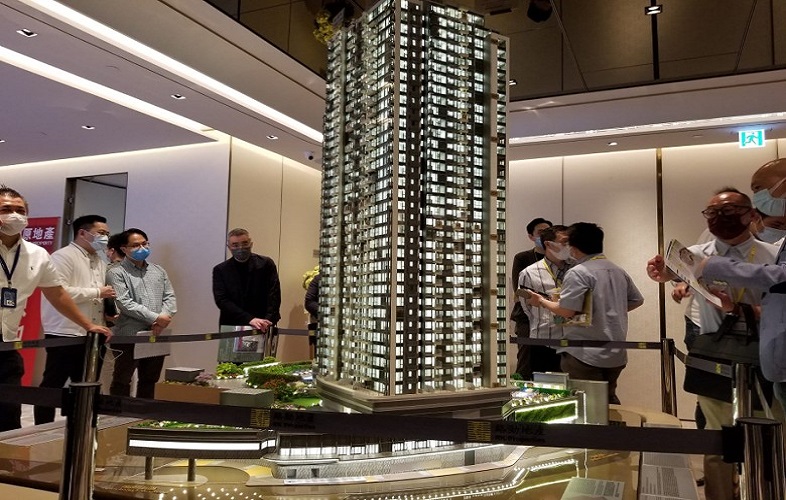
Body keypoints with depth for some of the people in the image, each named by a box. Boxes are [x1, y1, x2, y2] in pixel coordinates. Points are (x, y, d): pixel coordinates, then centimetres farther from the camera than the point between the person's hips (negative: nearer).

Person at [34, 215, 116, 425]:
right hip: (65, 335, -8)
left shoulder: (100, 263, 15)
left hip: (92, 336, 8)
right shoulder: (63, 256, -9)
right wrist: (97, 292, -17)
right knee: (52, 386, 4)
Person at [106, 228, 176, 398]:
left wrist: (163, 318, -11)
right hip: (128, 337, -5)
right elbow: (125, 303, -14)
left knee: (149, 381, 15)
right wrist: (155, 318, -17)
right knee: (121, 382, 4)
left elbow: (169, 297, 8)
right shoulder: (116, 273, -3)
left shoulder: (159, 271, 15)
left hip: (156, 336, 6)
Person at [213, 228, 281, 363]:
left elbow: (274, 295, 0)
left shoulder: (266, 264, 6)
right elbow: (221, 300, -4)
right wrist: (250, 319, -16)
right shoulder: (220, 270, 6)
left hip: (262, 331, -1)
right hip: (231, 331, 1)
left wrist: (268, 321, -17)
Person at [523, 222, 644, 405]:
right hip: (616, 355, 8)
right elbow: (637, 301, 20)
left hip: (586, 355, -8)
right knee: (609, 400, 22)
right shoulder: (619, 271, 10)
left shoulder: (578, 273, -14)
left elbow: (566, 310, -18)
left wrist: (542, 301, -2)